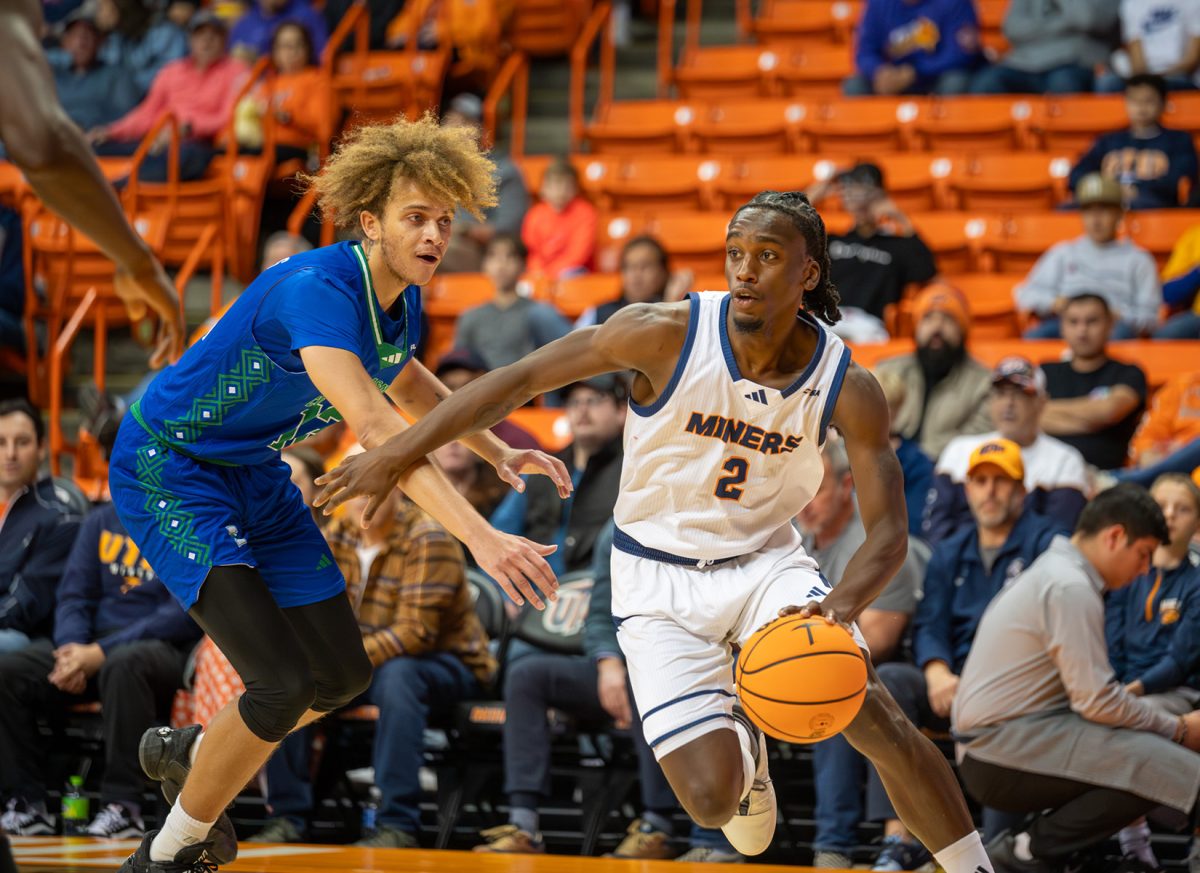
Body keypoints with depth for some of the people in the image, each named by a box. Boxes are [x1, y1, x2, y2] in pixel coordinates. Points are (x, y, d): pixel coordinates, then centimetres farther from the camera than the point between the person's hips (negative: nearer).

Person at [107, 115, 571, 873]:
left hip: (254, 472, 9)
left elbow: (406, 384, 23)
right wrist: (480, 538, -53)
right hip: (167, 468, -9)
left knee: (342, 674, 13)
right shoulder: (317, 290, -32)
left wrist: (499, 455, 14)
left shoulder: (403, 301, -3)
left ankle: (188, 754, 38)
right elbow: (374, 426, -45)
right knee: (284, 684, -19)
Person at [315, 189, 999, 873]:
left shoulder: (848, 388, -15)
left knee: (873, 716, -23)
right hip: (660, 581, -1)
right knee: (712, 800, -12)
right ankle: (743, 748, 26)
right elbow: (519, 380, -13)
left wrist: (845, 602, -36)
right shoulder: (667, 335, -20)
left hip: (766, 560, 1)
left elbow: (889, 532, -13)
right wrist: (397, 455, -15)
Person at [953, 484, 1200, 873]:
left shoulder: (1053, 572, 20)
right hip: (1003, 751, -11)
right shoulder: (1071, 588, -13)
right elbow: (1096, 701, -16)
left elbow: (1086, 688, 22)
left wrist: (1168, 723, 11)